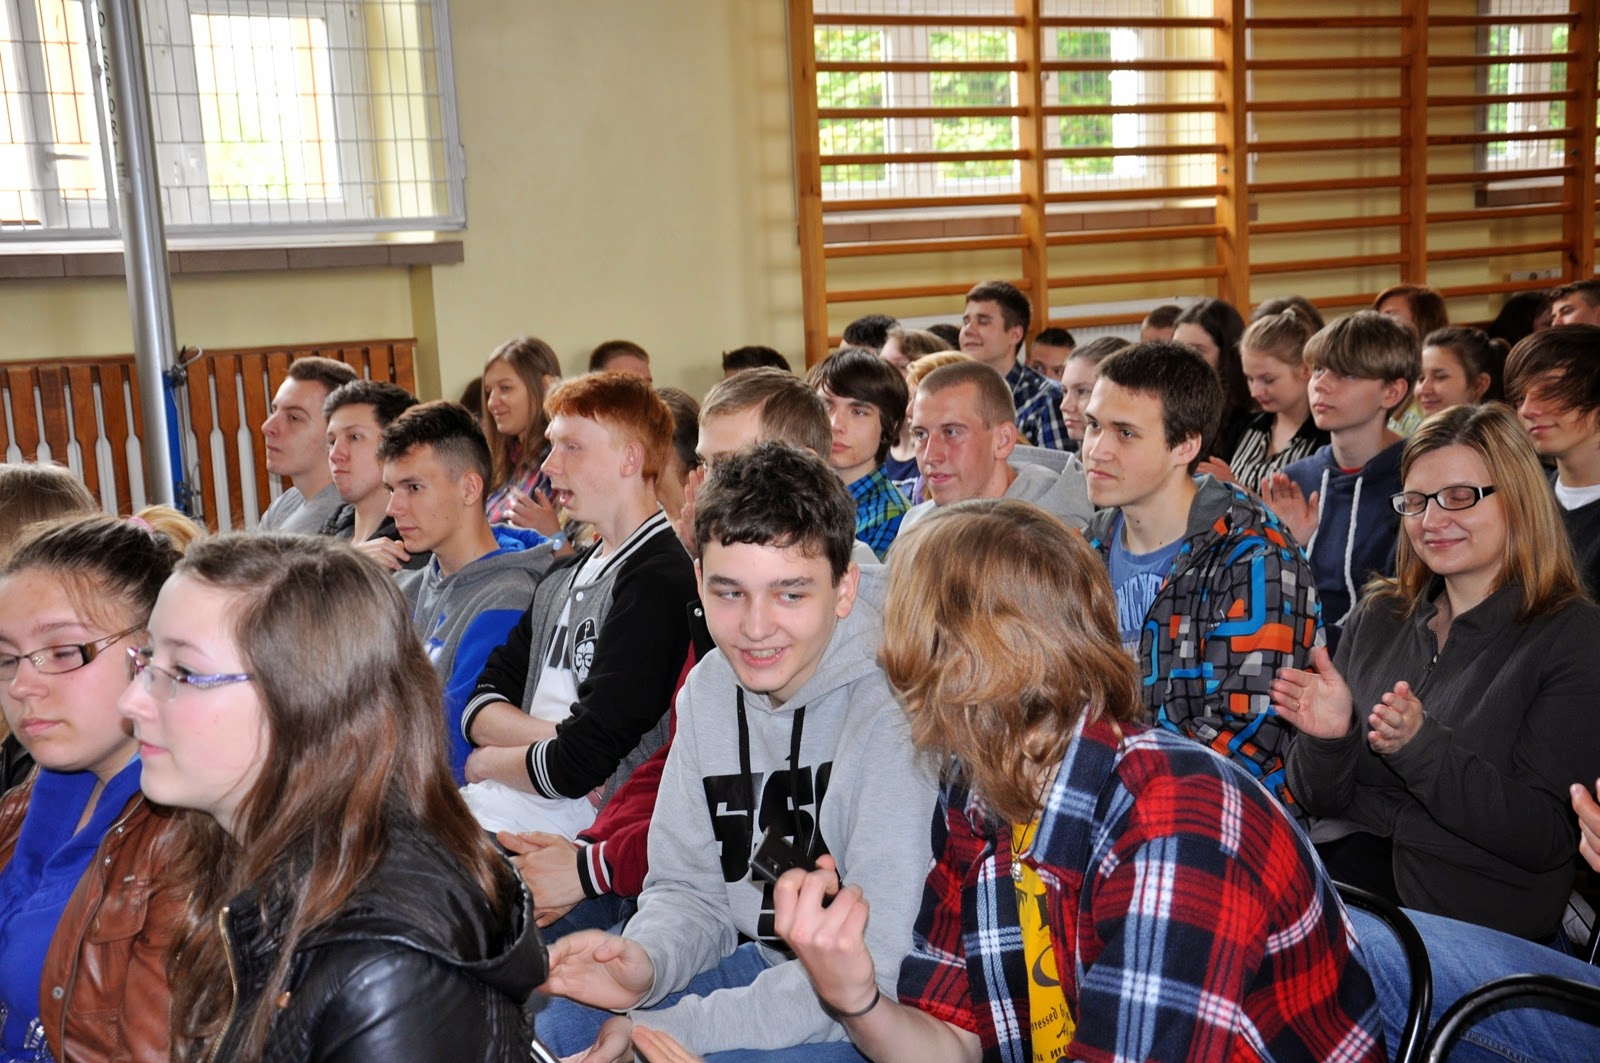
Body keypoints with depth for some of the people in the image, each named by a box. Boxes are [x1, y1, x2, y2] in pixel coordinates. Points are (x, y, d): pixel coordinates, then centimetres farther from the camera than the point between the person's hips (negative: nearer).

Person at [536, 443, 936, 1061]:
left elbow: (882, 969, -25)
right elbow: (690, 887, 6)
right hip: (767, 966, 6)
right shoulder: (709, 690, -1)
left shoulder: (897, 711, -24)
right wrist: (646, 960, -17)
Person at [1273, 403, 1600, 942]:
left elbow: (1545, 839, -11)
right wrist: (1328, 737, -11)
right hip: (1344, 864, 5)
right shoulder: (1378, 616, 11)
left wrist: (1420, 746, -23)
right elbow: (1322, 800, 11)